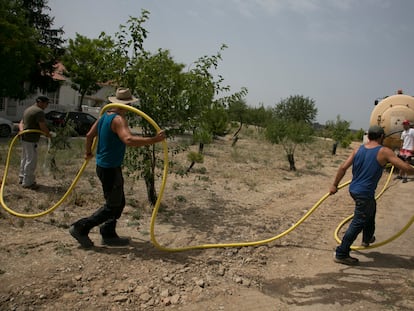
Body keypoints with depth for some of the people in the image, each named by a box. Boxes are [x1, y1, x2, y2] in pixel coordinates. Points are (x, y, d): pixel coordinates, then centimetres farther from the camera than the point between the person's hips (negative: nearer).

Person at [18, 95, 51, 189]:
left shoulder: (29, 109, 18)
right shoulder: (39, 111, -16)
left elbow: (21, 123, 15)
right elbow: (43, 127, -19)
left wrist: (21, 129, -5)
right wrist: (48, 135, -1)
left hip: (25, 138, 11)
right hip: (31, 139, -10)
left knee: (25, 159, 19)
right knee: (31, 160, -5)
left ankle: (22, 178, 30)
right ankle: (27, 182, 0)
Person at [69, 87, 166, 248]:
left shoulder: (105, 116, 9)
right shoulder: (118, 119, -20)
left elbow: (89, 135, 17)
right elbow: (129, 140, -36)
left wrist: (88, 152, 33)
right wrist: (154, 140, -36)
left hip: (104, 166, 10)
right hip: (110, 169, -10)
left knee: (119, 203, 18)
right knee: (112, 206, 3)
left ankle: (109, 234, 24)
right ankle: (81, 227, 8)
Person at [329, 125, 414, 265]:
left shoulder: (358, 149, 5)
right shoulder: (384, 152, -10)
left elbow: (343, 167, 3)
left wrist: (334, 185, 8)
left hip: (354, 189, 8)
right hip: (365, 193, -8)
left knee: (371, 210, 32)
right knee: (357, 223, 0)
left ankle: (367, 238, 49)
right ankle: (341, 254, 2)